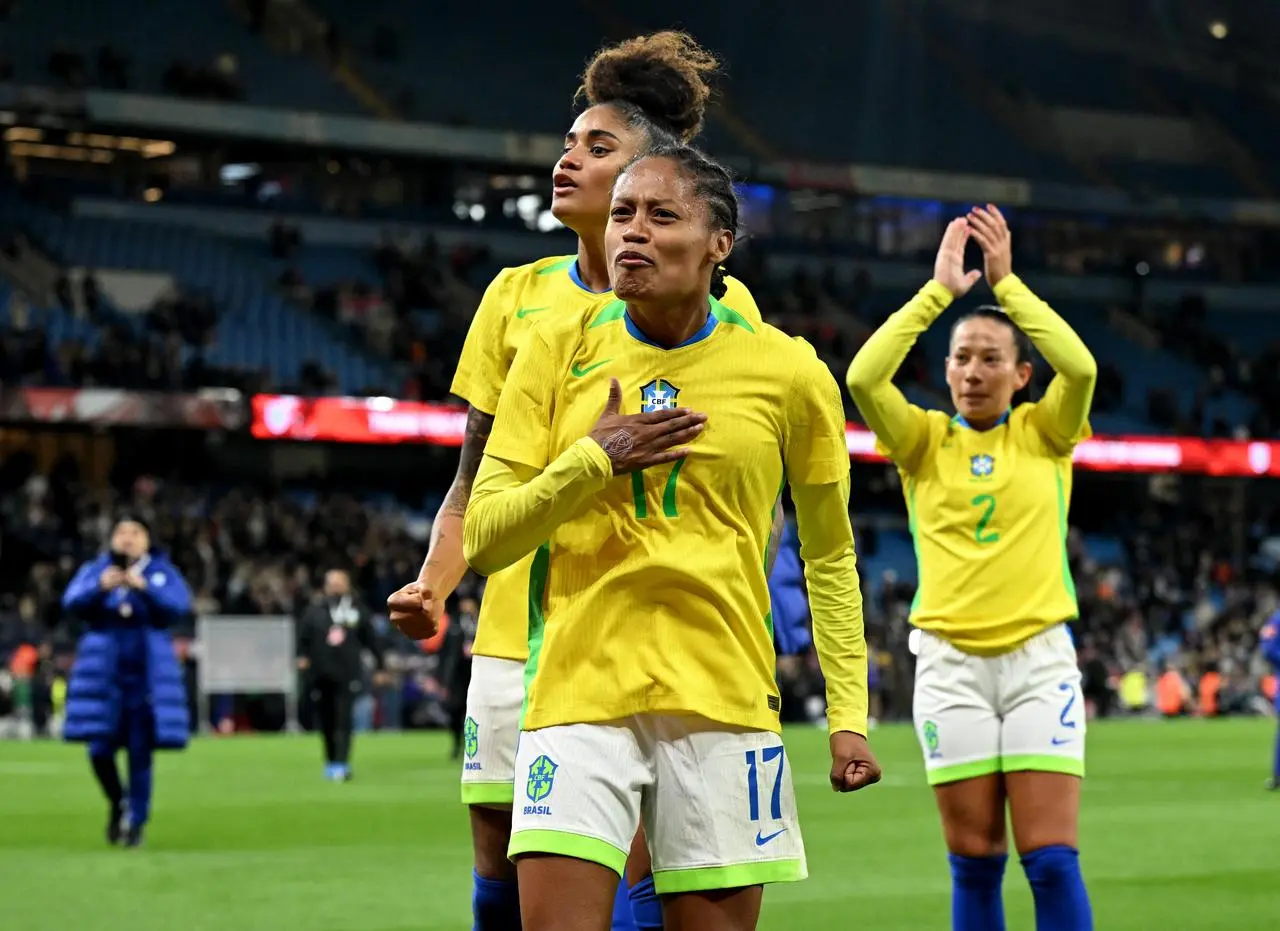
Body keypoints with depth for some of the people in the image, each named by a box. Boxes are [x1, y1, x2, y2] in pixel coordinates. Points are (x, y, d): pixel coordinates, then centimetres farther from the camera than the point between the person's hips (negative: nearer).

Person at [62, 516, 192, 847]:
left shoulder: (162, 572, 4)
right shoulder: (94, 570, 6)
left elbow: (179, 605, -14)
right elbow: (72, 602, -11)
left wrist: (145, 587, -31)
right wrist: (100, 586, -31)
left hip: (147, 674, -1)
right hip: (104, 673, 1)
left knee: (141, 753, -1)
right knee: (100, 749, -5)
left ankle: (137, 821, 13)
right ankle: (117, 804, 23)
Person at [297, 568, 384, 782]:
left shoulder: (358, 611, 8)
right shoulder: (314, 612, 7)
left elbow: (371, 639, 13)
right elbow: (303, 636, 4)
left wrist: (379, 667, 13)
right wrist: (302, 656, -15)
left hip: (348, 674, -1)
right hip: (320, 676, 1)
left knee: (343, 721, -13)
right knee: (326, 722, 7)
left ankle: (341, 765, -17)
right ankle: (331, 762, 22)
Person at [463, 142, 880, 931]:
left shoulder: (786, 372, 2)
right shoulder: (558, 350, 3)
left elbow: (830, 558, 12)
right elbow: (482, 540, 3)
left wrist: (849, 713, 7)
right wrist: (593, 460, -10)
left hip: (725, 701, 0)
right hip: (579, 692, 0)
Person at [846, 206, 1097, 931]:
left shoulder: (1044, 433, 6)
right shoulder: (925, 441, 7)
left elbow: (1080, 367, -14)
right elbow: (864, 378, -11)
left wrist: (1006, 282, -9)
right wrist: (940, 289, -7)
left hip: (1038, 654, -1)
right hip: (949, 660, 1)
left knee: (1051, 857, -7)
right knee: (975, 861, 1)